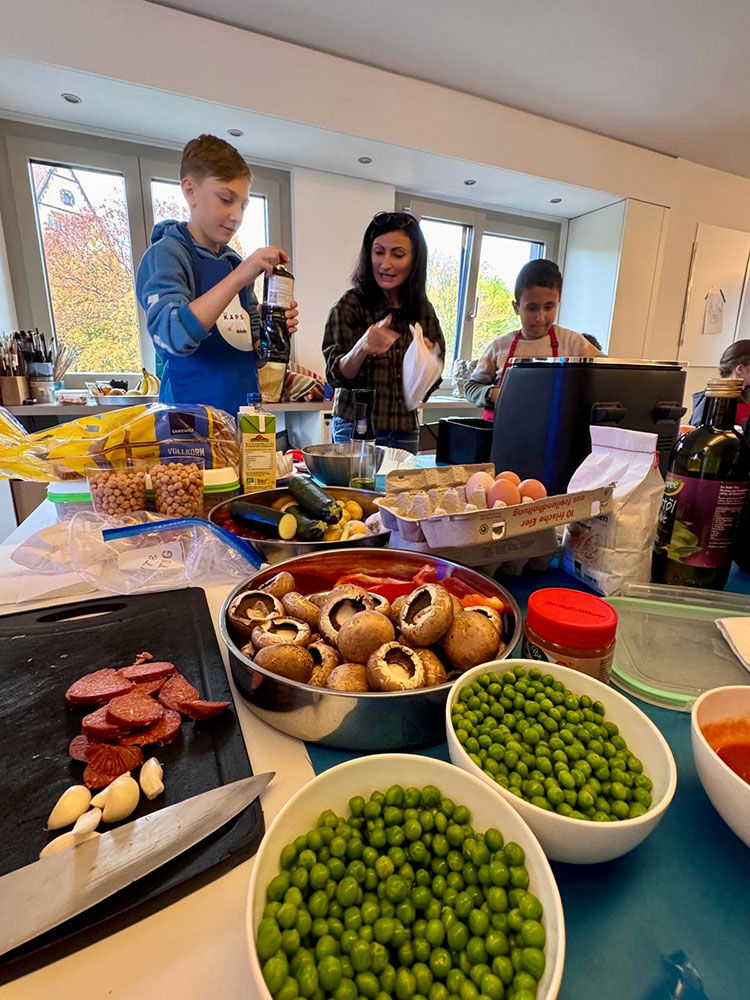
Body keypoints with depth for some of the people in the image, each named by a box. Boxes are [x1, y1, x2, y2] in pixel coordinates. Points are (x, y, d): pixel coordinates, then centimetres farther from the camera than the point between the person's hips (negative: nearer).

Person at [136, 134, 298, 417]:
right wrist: (239, 277, -24)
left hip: (244, 415, 6)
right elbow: (173, 337, -22)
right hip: (192, 418, -6)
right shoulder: (166, 253, -4)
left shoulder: (237, 264, 15)